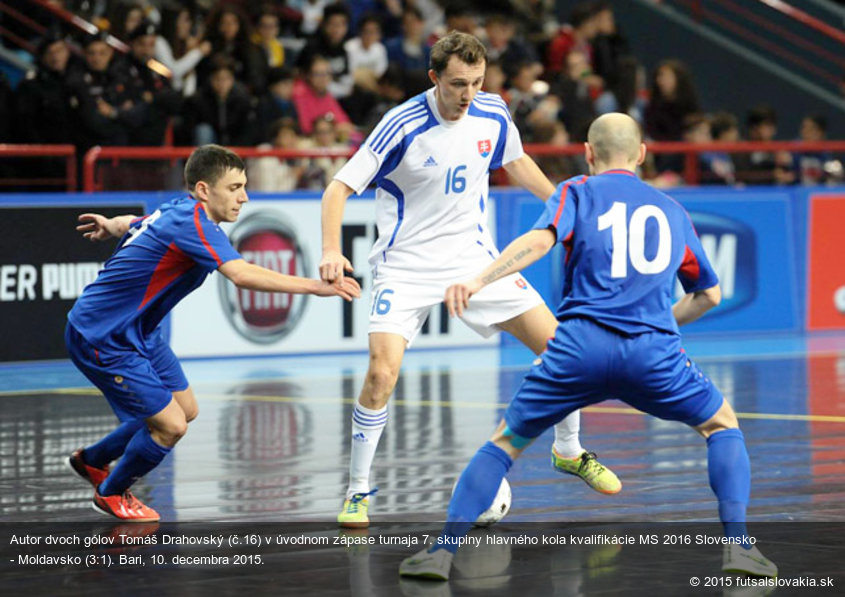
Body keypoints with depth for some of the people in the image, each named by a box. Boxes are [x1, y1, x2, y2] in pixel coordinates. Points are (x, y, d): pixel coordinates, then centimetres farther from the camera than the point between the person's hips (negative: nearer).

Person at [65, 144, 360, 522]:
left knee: (185, 409, 18)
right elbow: (242, 275, -40)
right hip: (101, 339, -11)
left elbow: (130, 223, 24)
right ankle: (111, 493, 16)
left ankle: (92, 460, 37)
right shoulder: (193, 222, -26)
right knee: (170, 426, -11)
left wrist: (112, 226, 48)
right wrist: (316, 287, -42)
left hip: (136, 332, 11)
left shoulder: (177, 212, 3)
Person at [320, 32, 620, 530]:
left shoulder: (494, 115, -5)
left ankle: (568, 451, 23)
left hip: (474, 256, 4)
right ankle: (358, 491, -2)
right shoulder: (403, 126, -19)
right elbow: (340, 188, -17)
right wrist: (332, 250, -31)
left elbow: (517, 162, 18)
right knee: (382, 373, -21)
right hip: (407, 265, -4)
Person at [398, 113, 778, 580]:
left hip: (580, 346, -1)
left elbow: (540, 239, -7)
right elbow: (709, 294, 31)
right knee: (722, 425, 24)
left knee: (506, 440, 16)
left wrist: (478, 281, -16)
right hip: (654, 351, 1)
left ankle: (442, 550, 5)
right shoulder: (672, 211, 24)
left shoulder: (577, 192, 14)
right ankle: (737, 546, 7)